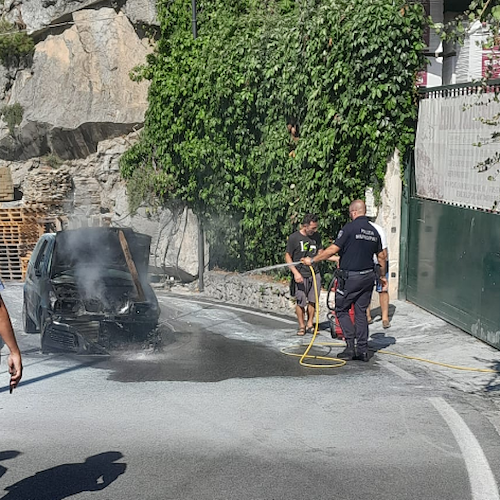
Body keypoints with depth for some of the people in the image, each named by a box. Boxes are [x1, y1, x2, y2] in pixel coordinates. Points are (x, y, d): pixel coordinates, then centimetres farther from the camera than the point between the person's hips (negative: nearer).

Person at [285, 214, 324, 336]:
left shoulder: (316, 236, 8)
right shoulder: (294, 238, -7)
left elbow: (320, 253, 17)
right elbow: (287, 257, -3)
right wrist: (295, 273, -13)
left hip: (315, 273, 4)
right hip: (300, 275, -4)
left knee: (313, 300, 5)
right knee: (301, 302, -2)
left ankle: (310, 324, 19)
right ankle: (301, 326, 14)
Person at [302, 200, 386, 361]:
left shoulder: (350, 228, -12)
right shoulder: (374, 231, 9)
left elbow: (332, 250, -14)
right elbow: (381, 257, 16)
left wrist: (313, 260, -5)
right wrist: (383, 276, 30)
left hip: (350, 277, -6)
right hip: (368, 277, 6)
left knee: (341, 310, 8)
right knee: (361, 313, 11)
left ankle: (350, 345, -2)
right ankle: (362, 350, 10)